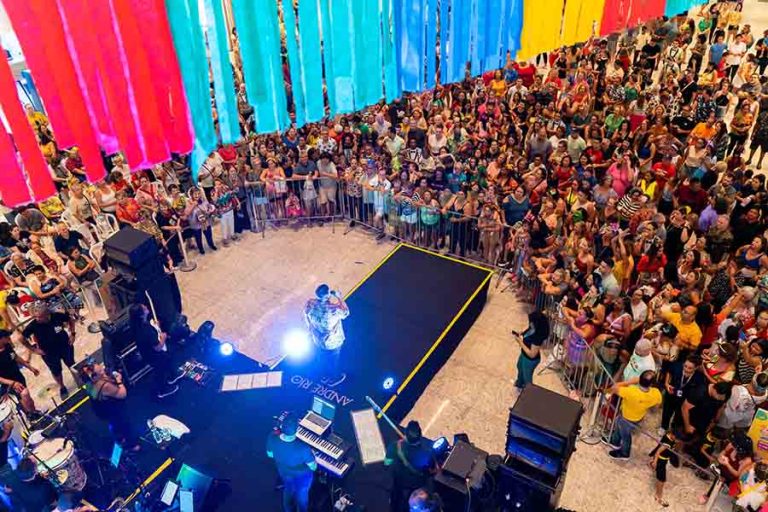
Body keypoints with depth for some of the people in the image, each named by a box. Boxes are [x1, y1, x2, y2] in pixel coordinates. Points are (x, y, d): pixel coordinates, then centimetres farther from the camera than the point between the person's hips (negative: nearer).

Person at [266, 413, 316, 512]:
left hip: (284, 473, 4)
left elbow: (270, 454, -10)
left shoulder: (272, 438, -34)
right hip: (302, 476, -3)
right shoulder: (304, 448, -44)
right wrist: (311, 455, -6)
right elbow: (313, 467, -25)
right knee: (302, 495, 29)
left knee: (288, 491, 36)